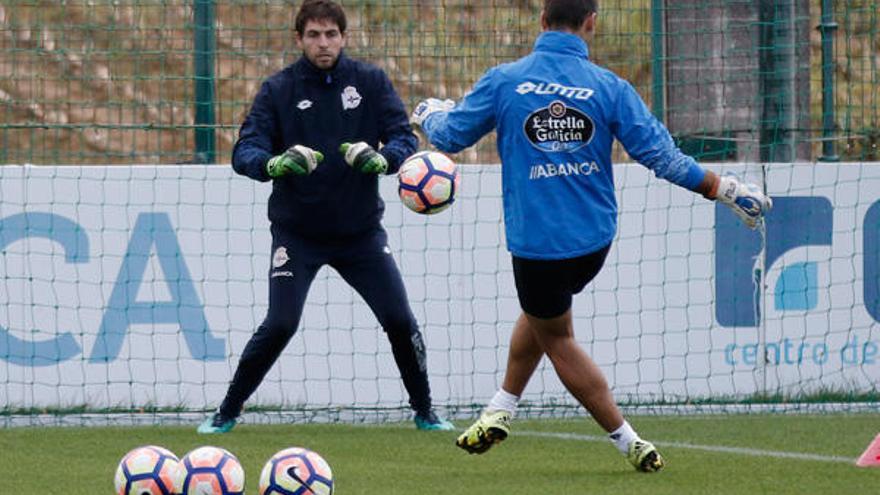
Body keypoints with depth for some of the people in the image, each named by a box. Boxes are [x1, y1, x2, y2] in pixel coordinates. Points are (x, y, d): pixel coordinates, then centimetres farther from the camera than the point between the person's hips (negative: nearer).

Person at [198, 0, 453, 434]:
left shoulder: (371, 82, 0)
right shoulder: (278, 90, -4)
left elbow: (404, 137, -7)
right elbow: (245, 151, -13)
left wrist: (381, 158, -31)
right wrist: (275, 163, -36)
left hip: (361, 231, 2)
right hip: (296, 232, -2)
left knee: (400, 321, -1)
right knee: (280, 324, -13)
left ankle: (424, 411, 19)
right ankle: (226, 413, 1)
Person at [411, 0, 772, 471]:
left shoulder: (503, 81, -9)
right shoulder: (608, 87, -8)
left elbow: (449, 135, 4)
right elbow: (660, 154, -8)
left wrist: (429, 113, 28)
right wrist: (725, 189, 2)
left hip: (535, 236, -3)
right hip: (595, 238, 3)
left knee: (557, 338, 14)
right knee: (542, 313, 29)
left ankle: (628, 441, 14)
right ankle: (500, 411, 32)